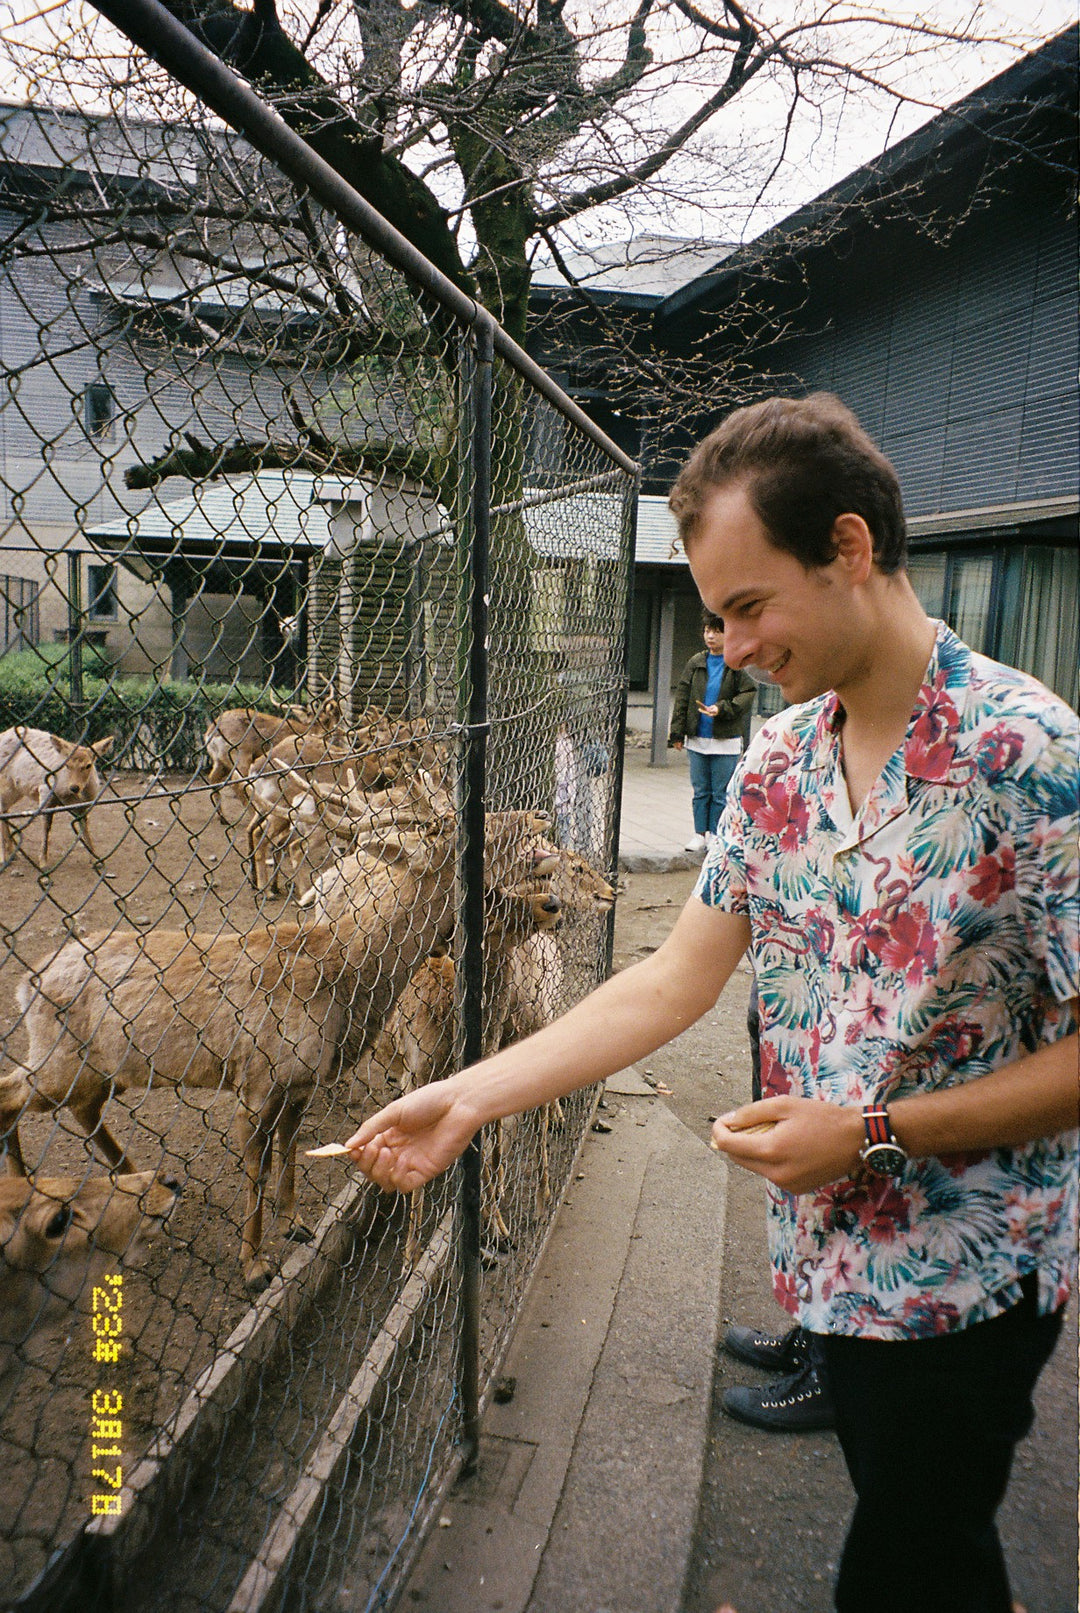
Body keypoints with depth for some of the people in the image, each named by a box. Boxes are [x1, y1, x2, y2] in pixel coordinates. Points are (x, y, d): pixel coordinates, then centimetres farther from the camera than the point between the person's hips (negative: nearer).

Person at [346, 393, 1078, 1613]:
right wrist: (467, 1098, -5)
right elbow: (677, 979, 0)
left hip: (964, 1274, -5)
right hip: (832, 1248, 6)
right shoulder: (777, 758, -1)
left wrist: (875, 1134, -20)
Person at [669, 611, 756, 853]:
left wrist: (722, 709, -20)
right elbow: (682, 698, 9)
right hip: (697, 738, 4)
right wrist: (677, 732, 5)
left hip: (726, 741, -4)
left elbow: (747, 696, -7)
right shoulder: (695, 663, 6)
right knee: (700, 790, 10)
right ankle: (700, 834, 18)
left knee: (721, 792, 3)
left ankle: (715, 835, 14)